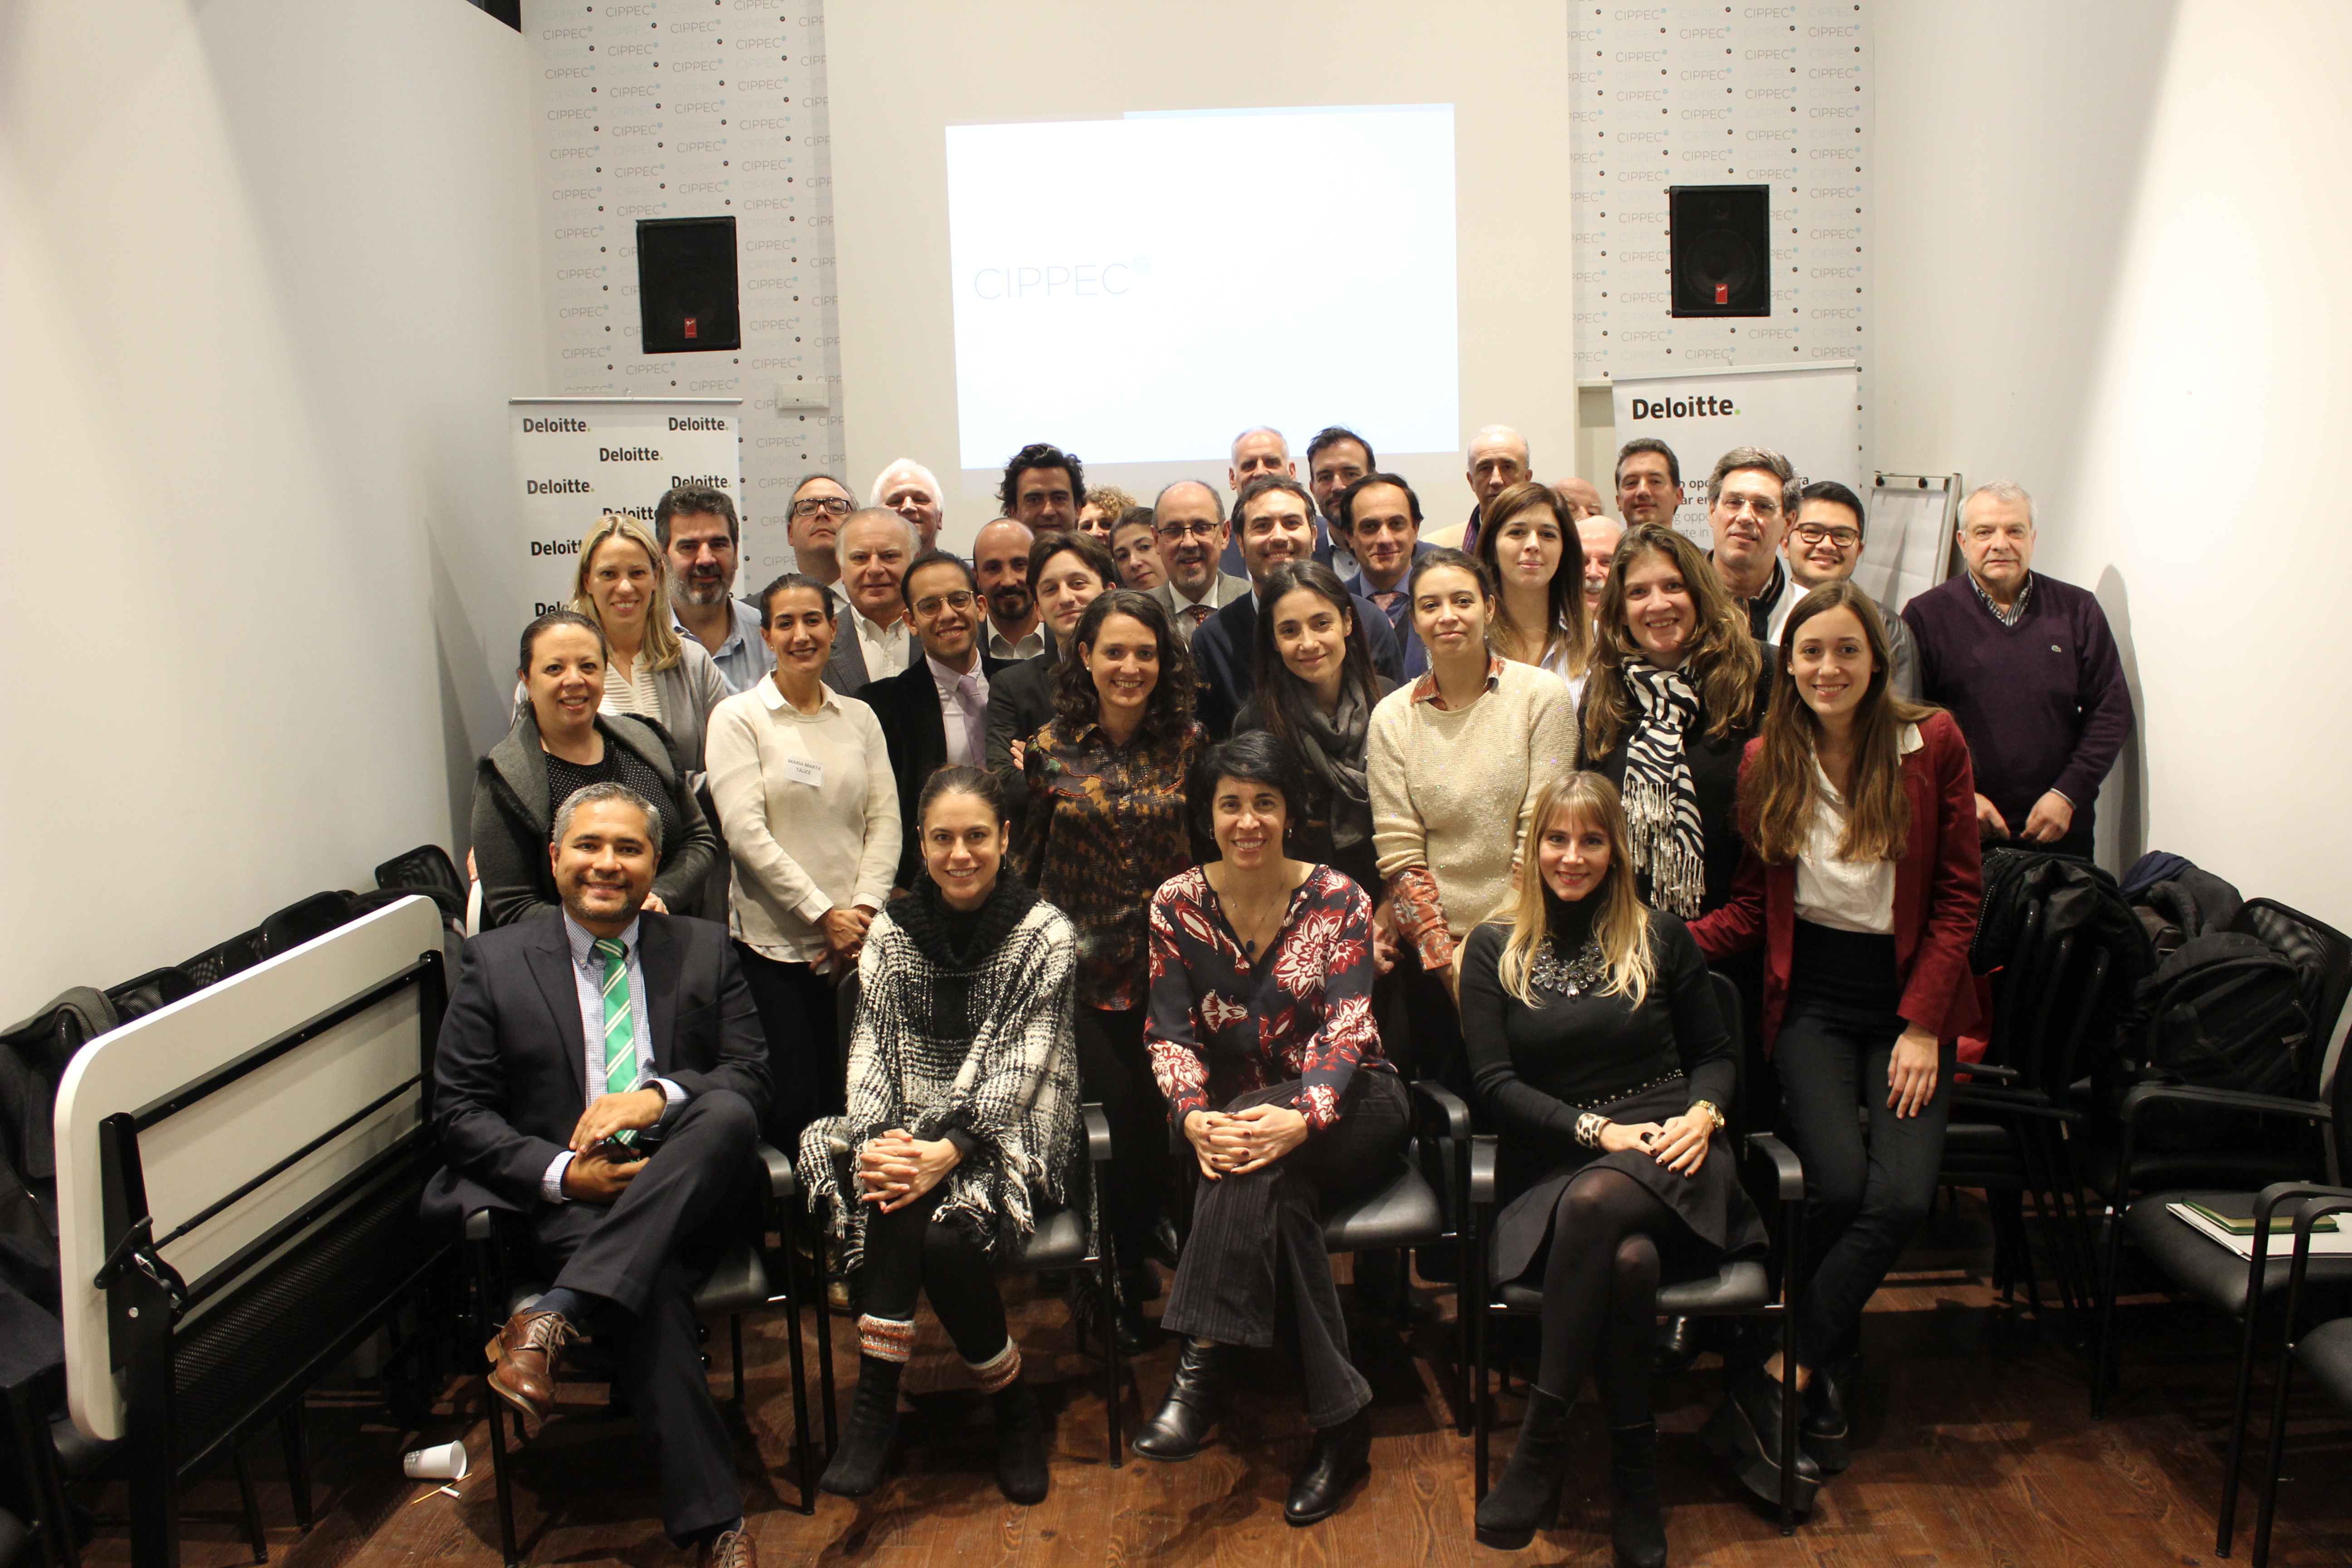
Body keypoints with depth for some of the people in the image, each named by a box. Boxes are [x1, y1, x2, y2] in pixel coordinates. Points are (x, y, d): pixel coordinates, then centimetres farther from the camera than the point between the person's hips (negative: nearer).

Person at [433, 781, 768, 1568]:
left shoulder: (704, 952, 14)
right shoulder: (495, 963, 9)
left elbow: (751, 1077, 5)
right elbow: (458, 1112, 5)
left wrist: (658, 1096, -16)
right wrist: (559, 1174, -12)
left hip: (687, 1198, 2)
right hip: (569, 1206, -2)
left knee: (726, 1113, -32)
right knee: (652, 1286, -34)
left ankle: (552, 1319, -36)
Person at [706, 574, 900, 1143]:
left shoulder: (859, 717, 12)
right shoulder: (738, 717, 0)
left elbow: (885, 822, 6)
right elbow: (745, 831, -9)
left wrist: (864, 910, -9)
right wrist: (823, 914, -12)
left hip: (856, 945, 3)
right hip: (773, 943, -3)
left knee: (847, 1106, 6)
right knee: (791, 1109, -3)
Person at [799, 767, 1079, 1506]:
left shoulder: (1044, 932, -3)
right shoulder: (891, 930, 9)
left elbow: (1019, 1065, -11)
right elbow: (871, 1047, 2)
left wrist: (947, 1151, -25)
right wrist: (876, 1140, -18)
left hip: (1007, 1138, -2)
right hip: (909, 1134, 3)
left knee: (946, 1235, -31)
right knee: (899, 1199, -33)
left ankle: (876, 1401, -8)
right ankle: (875, 1402, -23)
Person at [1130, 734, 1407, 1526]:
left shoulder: (1338, 901, -5)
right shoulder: (1177, 904, 1)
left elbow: (1346, 1028, -15)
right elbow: (1170, 1034, -5)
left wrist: (1302, 1117, -35)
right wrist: (1194, 1117, -26)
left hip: (1347, 1109, -1)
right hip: (1237, 1112, 2)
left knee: (1261, 1162, -35)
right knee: (1276, 1194, -34)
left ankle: (1202, 1371, -34)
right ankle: (1339, 1419, -28)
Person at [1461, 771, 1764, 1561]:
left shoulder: (1660, 937, 15)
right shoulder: (1494, 948, 11)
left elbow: (1717, 1053, 17)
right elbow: (1495, 1084, 2)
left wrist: (1703, 1113, -6)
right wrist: (1596, 1129, -12)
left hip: (1665, 1165, 0)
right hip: (1555, 1166, 0)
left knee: (1596, 1202, -37)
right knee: (1629, 1260, -36)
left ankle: (1543, 1435, -28)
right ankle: (1634, 1481, -22)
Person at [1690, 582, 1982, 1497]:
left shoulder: (1933, 744, -3)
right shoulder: (1765, 761, 1)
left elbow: (1957, 897, -1)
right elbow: (1754, 908, 4)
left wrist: (1921, 1026, -8)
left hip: (1909, 1001, 0)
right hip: (1810, 1001, 0)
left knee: (1903, 1194, -20)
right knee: (1840, 1183, -22)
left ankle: (1771, 1386, -11)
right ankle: (1822, 1366, 3)